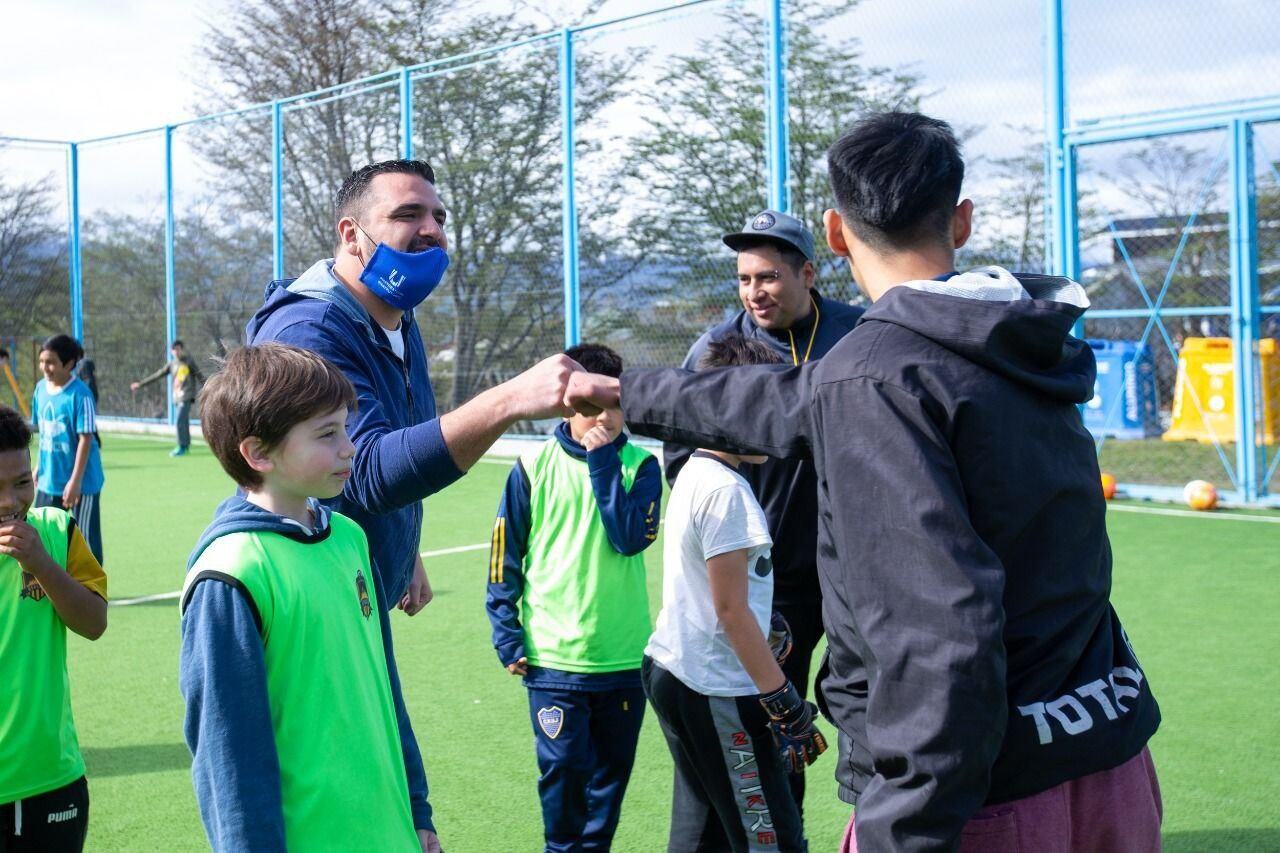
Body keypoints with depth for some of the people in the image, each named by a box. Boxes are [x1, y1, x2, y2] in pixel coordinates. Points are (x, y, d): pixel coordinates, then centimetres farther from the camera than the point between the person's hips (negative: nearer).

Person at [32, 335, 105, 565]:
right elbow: (43, 434, 13)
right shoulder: (41, 388, 2)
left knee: (86, 539, 3)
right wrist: (38, 468, 15)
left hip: (80, 481, -7)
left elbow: (85, 439, -18)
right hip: (49, 479, 7)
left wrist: (75, 481, -20)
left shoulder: (80, 395, -18)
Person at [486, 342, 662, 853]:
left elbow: (632, 538, -16)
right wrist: (507, 636, -1)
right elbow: (505, 558, 2)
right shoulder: (535, 468, -3)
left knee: (612, 768, 13)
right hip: (553, 654, -2)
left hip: (624, 653, 2)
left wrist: (603, 463, -15)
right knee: (563, 768, 0)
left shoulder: (639, 465, 0)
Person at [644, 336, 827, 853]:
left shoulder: (694, 472, 10)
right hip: (715, 692, -10)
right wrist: (787, 705, -16)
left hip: (673, 670, 10)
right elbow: (732, 611, -19)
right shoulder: (724, 490, -18)